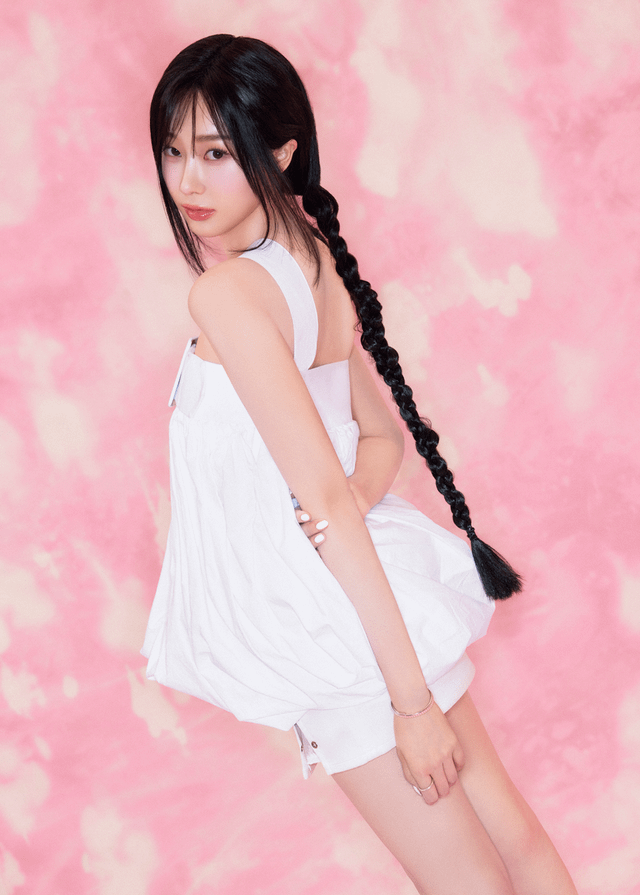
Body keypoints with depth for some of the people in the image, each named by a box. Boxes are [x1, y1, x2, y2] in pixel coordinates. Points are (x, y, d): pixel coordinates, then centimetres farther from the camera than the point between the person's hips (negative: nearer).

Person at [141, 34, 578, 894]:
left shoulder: (226, 292, -20)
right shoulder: (318, 261, 5)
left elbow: (325, 493, -22)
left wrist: (410, 697, -19)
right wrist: (343, 510, -7)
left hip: (329, 619, -8)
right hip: (381, 593, 8)